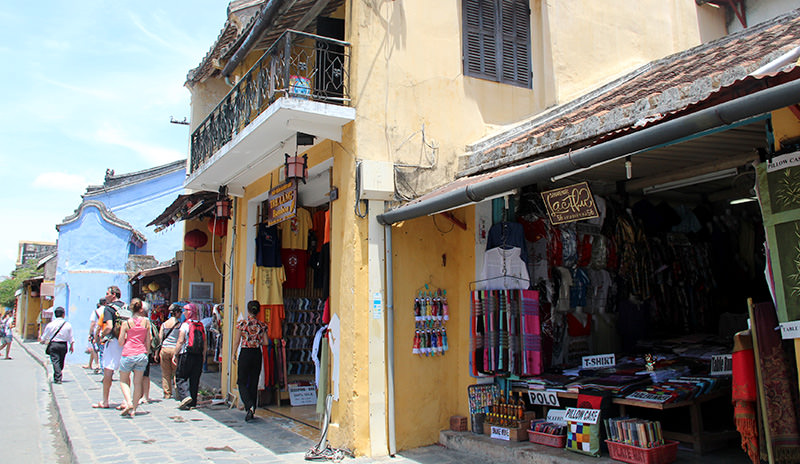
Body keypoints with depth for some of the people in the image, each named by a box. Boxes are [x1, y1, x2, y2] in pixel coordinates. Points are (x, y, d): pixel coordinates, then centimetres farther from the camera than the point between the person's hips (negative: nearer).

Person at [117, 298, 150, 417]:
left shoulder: (126, 323, -4)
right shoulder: (146, 321, 2)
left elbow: (120, 342, -1)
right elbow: (148, 341, 7)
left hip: (128, 355, -2)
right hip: (141, 354, 2)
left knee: (123, 380, 15)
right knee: (138, 382, 9)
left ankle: (128, 403, -4)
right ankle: (133, 409, 11)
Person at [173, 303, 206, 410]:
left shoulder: (185, 325, -7)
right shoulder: (201, 326, 9)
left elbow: (180, 341, -11)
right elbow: (205, 344, 11)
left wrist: (175, 355, -4)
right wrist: (203, 356, 19)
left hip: (186, 355, -5)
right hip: (198, 356, 5)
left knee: (180, 377, 4)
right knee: (195, 380, 9)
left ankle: (185, 396, -16)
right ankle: (193, 402, 11)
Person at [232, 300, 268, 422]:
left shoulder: (242, 323, -8)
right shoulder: (262, 325, 1)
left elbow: (237, 341, -5)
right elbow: (266, 342, 2)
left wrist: (234, 354, 8)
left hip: (245, 354, -3)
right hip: (257, 354, 3)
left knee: (242, 383, 4)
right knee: (254, 383, 12)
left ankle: (250, 406, -19)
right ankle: (251, 411, 16)